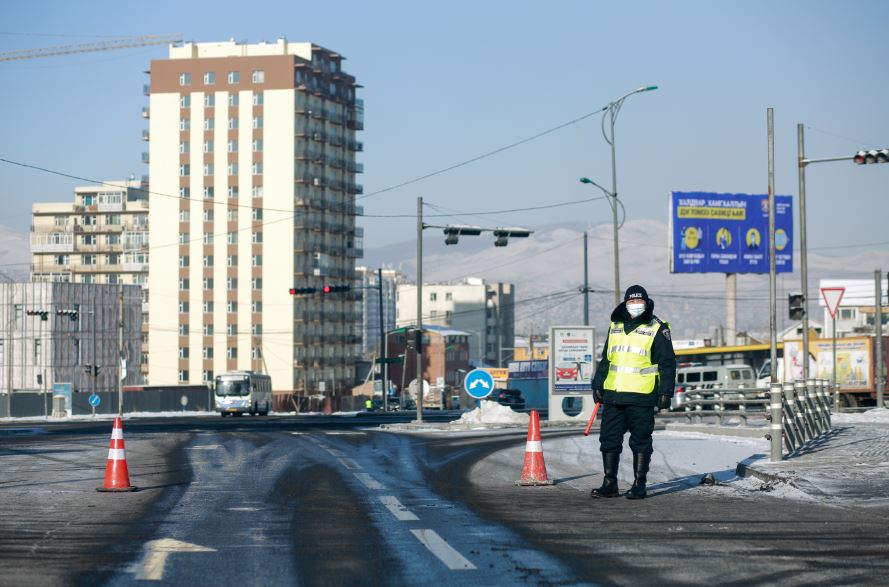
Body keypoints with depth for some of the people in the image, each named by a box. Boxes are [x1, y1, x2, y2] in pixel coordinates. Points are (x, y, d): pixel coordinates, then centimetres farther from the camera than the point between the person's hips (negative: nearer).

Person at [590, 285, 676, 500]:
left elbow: (667, 363, -2)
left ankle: (639, 485, 8)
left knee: (640, 441, 1)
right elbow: (605, 359, 22)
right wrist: (598, 385, 17)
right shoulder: (615, 327, 15)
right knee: (609, 439, 5)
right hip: (613, 395, 5)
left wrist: (665, 392, -9)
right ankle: (610, 484, 13)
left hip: (642, 397, -5)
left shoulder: (657, 329, -1)